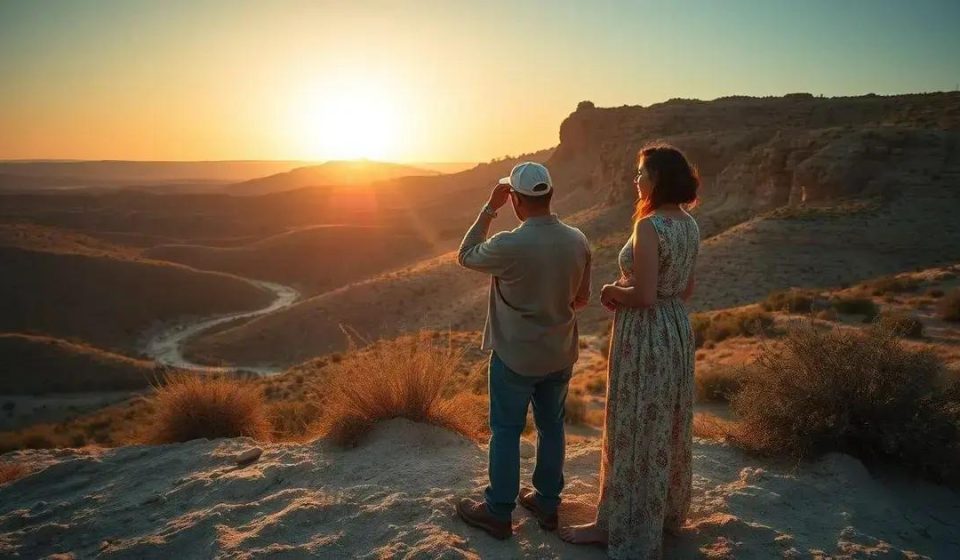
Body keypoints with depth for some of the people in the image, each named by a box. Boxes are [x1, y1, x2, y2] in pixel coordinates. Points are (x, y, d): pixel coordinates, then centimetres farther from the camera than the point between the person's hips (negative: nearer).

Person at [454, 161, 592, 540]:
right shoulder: (578, 241, -8)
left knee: (505, 432, 10)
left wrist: (490, 208, -3)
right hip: (560, 355, 5)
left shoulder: (509, 246, -25)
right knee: (552, 427, 18)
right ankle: (547, 503, 33)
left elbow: (466, 256, -4)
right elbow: (582, 299, 5)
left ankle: (498, 512, 23)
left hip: (515, 356, -5)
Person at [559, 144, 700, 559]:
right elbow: (685, 290, 12)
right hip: (677, 330, 9)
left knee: (633, 430, 4)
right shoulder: (689, 225, 6)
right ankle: (666, 511, 39)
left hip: (646, 337, -9)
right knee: (666, 425, 21)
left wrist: (612, 291, -7)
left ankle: (621, 526, 18)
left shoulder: (649, 226, -22)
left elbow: (644, 296, -26)